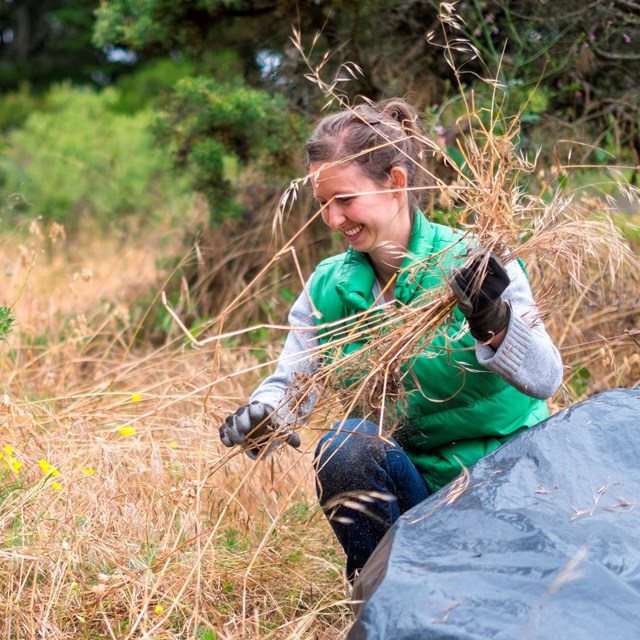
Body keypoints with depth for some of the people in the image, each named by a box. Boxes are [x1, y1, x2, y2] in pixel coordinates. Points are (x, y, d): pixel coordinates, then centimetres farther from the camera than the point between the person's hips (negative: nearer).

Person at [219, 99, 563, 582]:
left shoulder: (476, 266, -13)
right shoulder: (327, 288, 0)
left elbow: (547, 378, -23)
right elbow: (290, 381, -2)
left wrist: (495, 324, -43)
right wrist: (261, 417, -25)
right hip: (410, 483, 3)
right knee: (345, 446, -29)